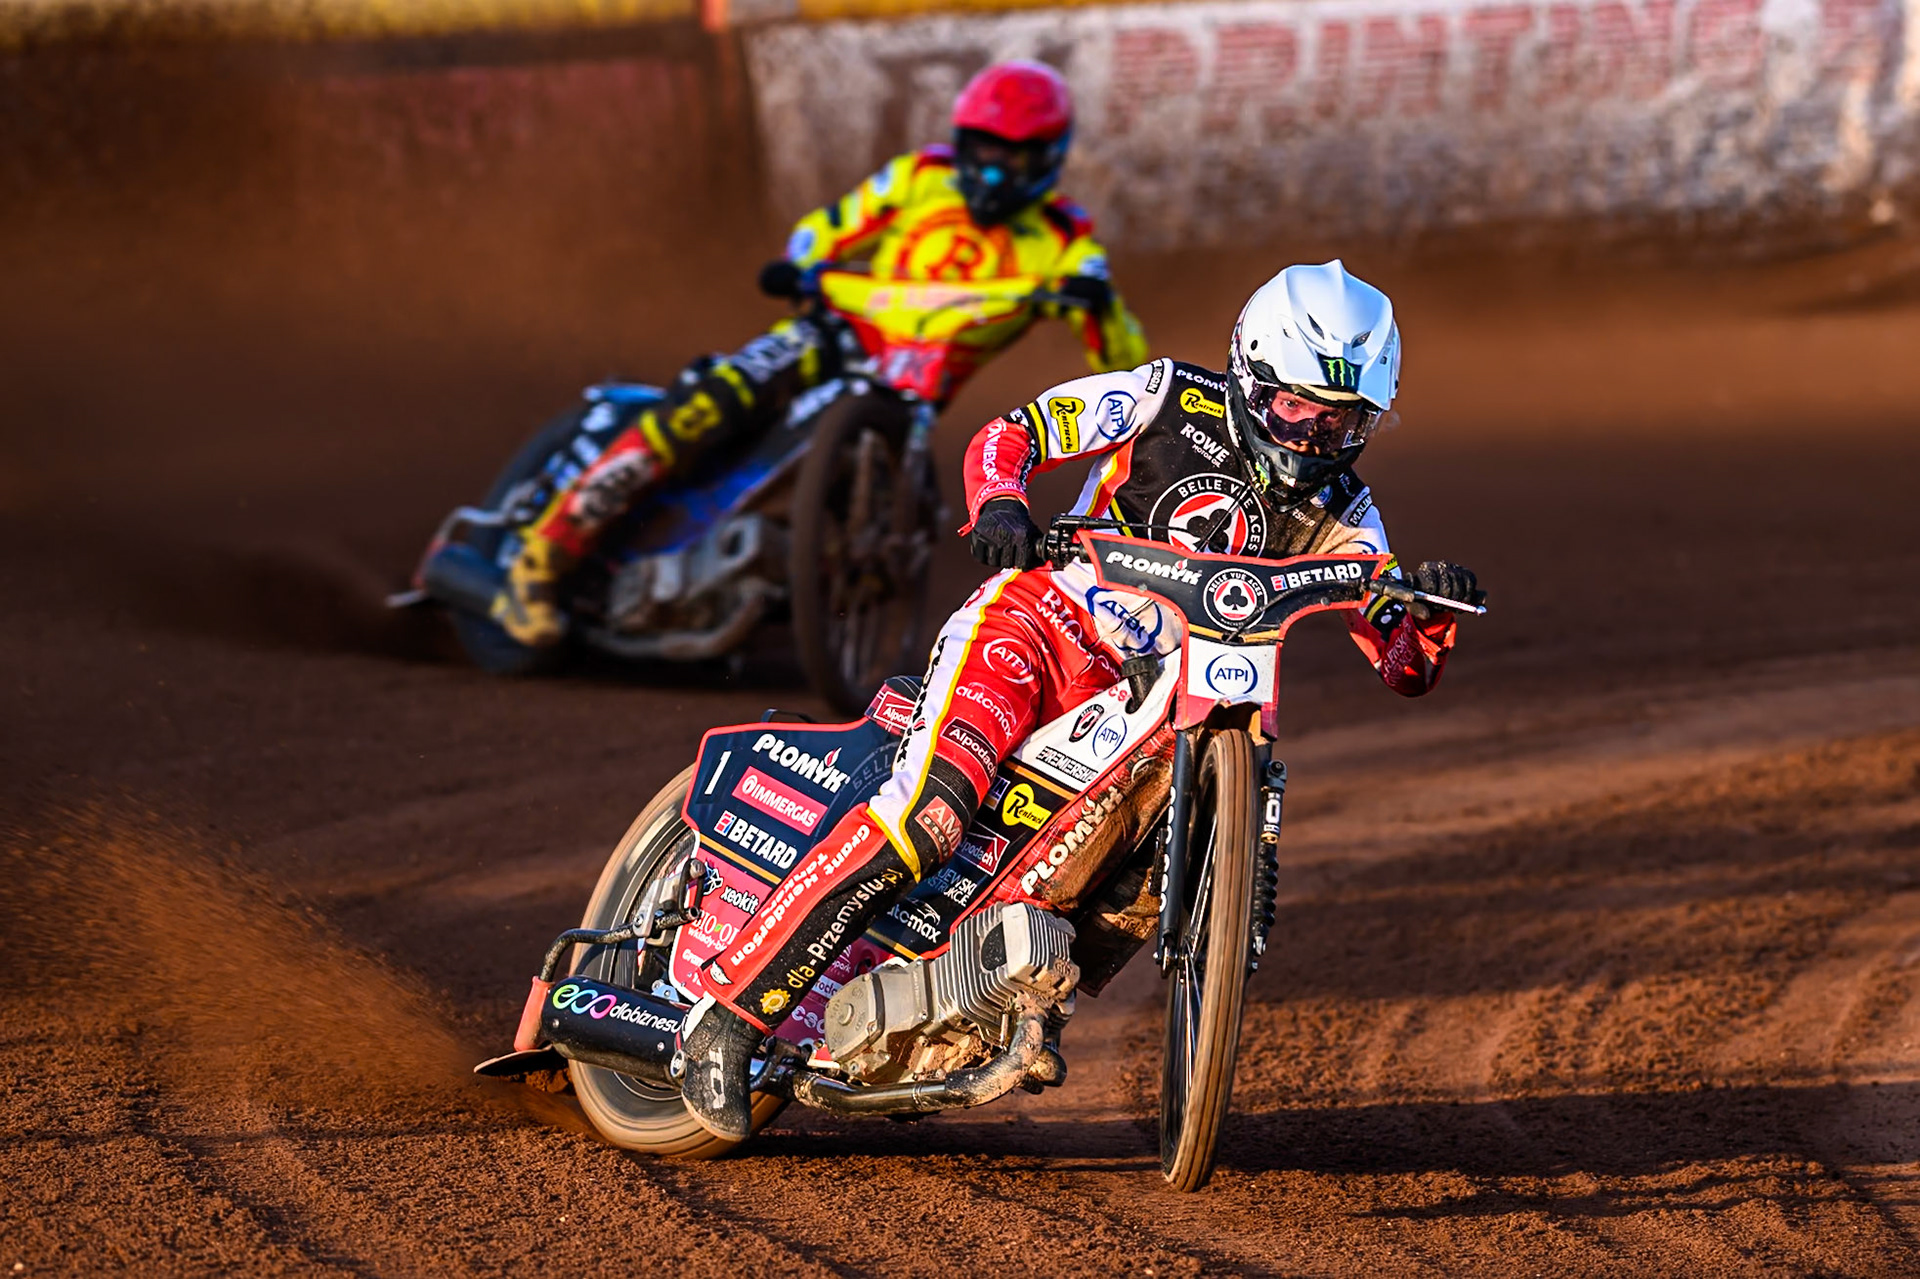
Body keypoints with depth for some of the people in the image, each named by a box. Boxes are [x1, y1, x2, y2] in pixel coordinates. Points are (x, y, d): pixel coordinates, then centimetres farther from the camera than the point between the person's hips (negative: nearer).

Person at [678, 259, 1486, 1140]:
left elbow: (1405, 666, 2)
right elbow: (1007, 435, 0)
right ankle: (731, 1009, -28)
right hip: (1036, 623, -5)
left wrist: (1430, 609, -21)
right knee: (929, 811, -28)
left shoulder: (1339, 515, 8)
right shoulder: (1174, 399, -1)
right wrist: (999, 506, -23)